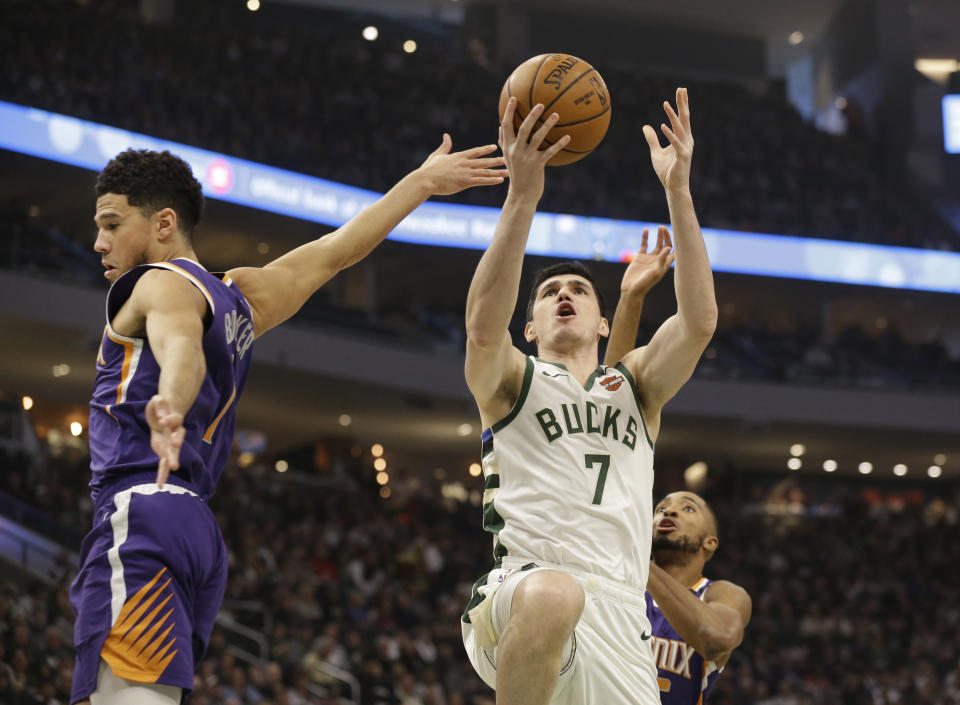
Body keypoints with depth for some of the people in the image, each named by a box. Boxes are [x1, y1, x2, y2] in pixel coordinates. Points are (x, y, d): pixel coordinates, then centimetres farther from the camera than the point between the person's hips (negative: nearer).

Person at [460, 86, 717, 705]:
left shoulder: (636, 387, 25)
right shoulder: (513, 382, 16)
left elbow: (701, 320, 6)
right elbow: (484, 327, -8)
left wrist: (678, 190, -2)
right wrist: (523, 197, -16)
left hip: (618, 619, 4)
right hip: (517, 602, -4)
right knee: (553, 594, -40)